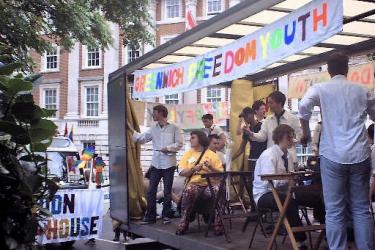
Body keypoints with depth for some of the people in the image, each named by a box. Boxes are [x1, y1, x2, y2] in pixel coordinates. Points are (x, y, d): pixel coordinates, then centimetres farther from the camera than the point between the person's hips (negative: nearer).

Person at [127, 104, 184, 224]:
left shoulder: (174, 127, -4)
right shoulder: (153, 128, 10)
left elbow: (179, 144, -6)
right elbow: (142, 138, 8)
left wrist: (167, 148, -15)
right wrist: (131, 130, 3)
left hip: (169, 164, -4)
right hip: (156, 163, 5)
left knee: (167, 191, 6)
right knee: (151, 191, 4)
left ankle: (166, 215, 19)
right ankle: (150, 216, 12)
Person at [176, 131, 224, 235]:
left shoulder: (212, 154, 8)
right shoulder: (188, 154, 14)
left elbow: (221, 173, 2)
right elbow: (182, 173, 4)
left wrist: (211, 167, -16)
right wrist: (194, 169, -12)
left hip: (209, 183, -1)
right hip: (194, 183, 1)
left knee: (218, 191, -34)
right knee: (188, 191, -35)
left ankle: (218, 225, -21)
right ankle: (183, 224, -22)